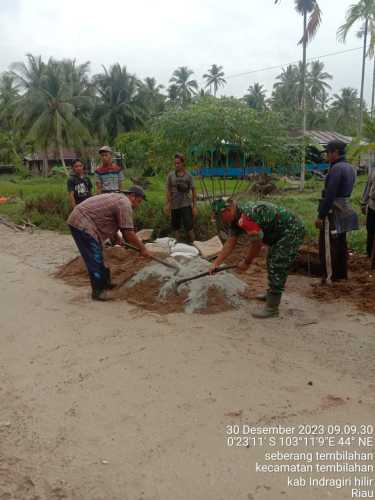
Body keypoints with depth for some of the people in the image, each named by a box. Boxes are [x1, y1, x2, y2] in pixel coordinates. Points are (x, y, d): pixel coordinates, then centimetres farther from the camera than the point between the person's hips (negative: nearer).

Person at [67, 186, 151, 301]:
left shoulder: (118, 198, 18)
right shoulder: (125, 204, -13)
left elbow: (109, 223, 30)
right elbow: (128, 232, -17)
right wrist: (142, 248, -8)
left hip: (78, 221, 11)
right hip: (82, 225, -11)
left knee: (98, 257, 19)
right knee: (95, 260, -5)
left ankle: (104, 283, 30)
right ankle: (98, 292, 3)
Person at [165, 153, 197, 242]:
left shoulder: (188, 176, 0)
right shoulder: (170, 175, 4)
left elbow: (193, 191, 2)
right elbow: (168, 190, 7)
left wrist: (194, 206, -3)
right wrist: (167, 204, 0)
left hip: (186, 205, -2)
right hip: (174, 205, 2)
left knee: (189, 227, -7)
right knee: (176, 228, 9)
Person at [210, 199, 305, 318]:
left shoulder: (246, 216, -29)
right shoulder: (236, 218, 3)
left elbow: (257, 243, -21)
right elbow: (230, 243, 6)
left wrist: (246, 262, -7)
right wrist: (216, 263, 3)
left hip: (292, 231, -11)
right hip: (281, 232, 11)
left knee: (277, 268, -11)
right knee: (272, 262, 23)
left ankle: (272, 308, -4)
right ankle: (271, 294, 41)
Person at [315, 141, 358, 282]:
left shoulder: (336, 168, -18)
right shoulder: (350, 168, 12)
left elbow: (329, 195, -23)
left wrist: (320, 215, -20)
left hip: (333, 213, -9)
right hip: (344, 211, 9)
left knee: (327, 247, -3)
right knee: (341, 245, 15)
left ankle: (329, 278, 1)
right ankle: (342, 275, 24)